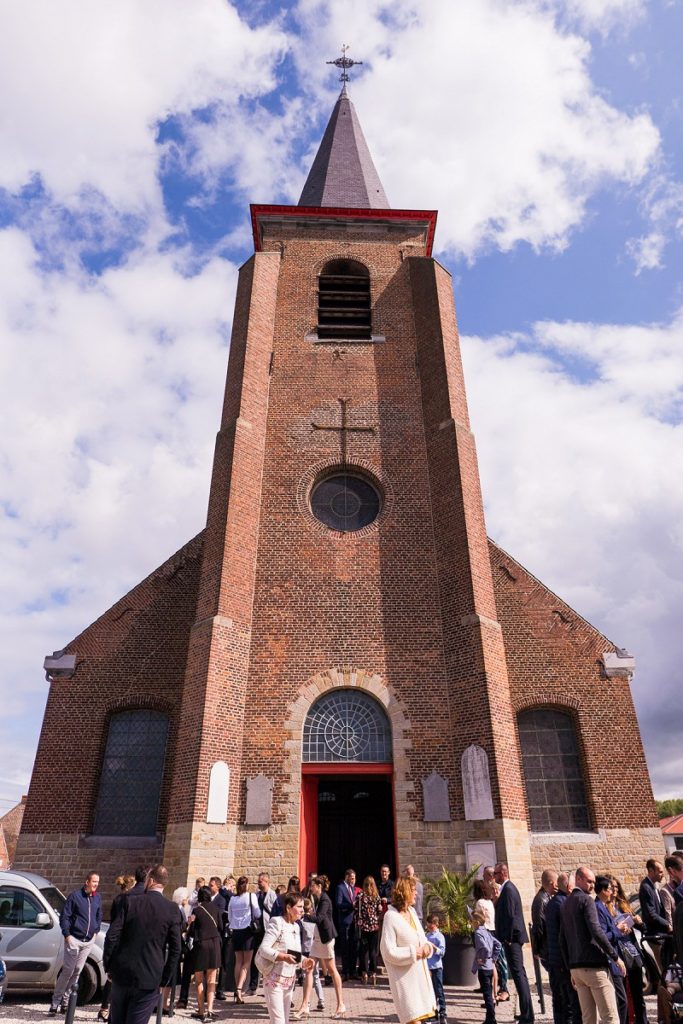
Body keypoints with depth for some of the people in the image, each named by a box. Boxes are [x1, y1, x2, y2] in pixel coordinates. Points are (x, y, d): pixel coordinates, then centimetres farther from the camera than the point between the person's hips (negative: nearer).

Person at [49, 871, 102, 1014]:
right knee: (68, 970, -5)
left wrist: (95, 931, 9)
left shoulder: (97, 898, 5)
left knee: (77, 971, 9)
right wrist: (67, 934, -11)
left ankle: (65, 1000, 22)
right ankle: (55, 1000, 9)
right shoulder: (75, 895, -11)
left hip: (88, 941, 5)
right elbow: (64, 916, -8)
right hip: (74, 939, -5)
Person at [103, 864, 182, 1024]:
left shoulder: (130, 903, -5)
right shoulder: (172, 909, -7)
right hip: (150, 978, -2)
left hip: (122, 974, 2)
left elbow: (111, 936, -6)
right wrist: (166, 979, 4)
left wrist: (108, 966, 7)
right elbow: (175, 949, -6)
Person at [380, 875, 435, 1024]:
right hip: (405, 977, -7)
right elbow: (389, 952, -20)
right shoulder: (391, 916, -18)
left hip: (420, 972, 8)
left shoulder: (411, 911, 5)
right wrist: (414, 952, -17)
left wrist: (427, 946, -7)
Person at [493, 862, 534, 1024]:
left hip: (511, 938, -11)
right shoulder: (509, 888, 14)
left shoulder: (508, 890, -18)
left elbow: (510, 916, -22)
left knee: (518, 974, -7)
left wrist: (508, 939, -19)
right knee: (520, 974, 16)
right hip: (513, 938, 11)